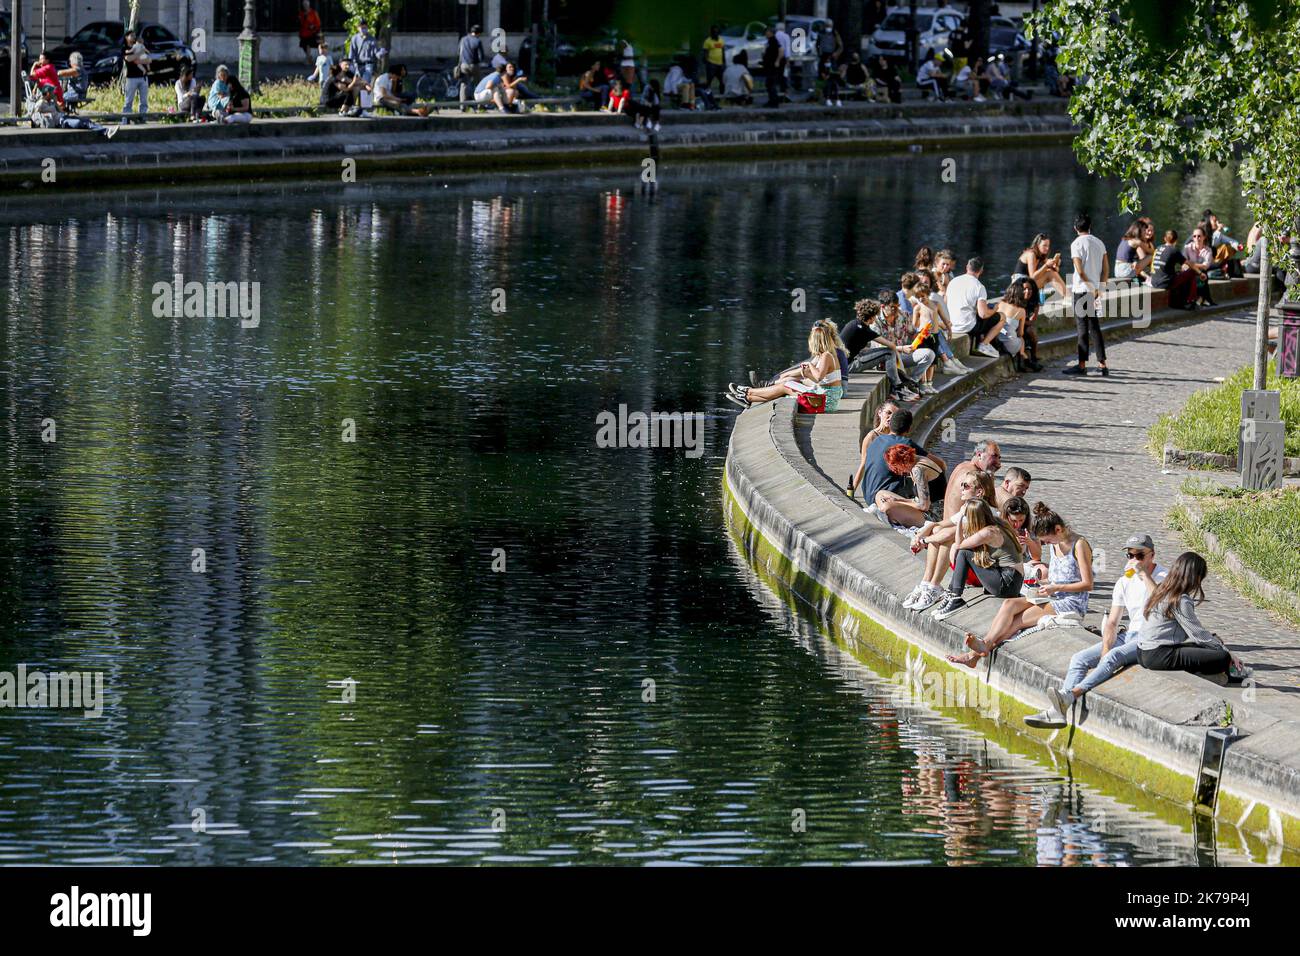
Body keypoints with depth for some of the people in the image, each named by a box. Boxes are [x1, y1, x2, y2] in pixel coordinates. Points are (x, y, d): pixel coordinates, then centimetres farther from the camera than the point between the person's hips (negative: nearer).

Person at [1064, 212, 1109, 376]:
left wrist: (1092, 288, -9)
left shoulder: (1077, 244, -10)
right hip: (1096, 291, 6)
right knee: (1095, 327, 11)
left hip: (1082, 290, -6)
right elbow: (1106, 268, 7)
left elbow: (1080, 270, -16)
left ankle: (1082, 365, -1)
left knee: (1082, 328, -2)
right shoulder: (1099, 243, 9)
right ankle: (1102, 364, 8)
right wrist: (1100, 288, 7)